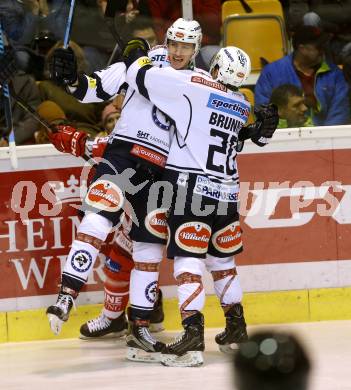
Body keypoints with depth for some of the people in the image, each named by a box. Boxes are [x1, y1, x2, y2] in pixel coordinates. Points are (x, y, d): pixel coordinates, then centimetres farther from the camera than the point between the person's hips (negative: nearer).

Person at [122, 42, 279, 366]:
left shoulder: (194, 86, -12)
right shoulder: (242, 107, 8)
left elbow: (141, 76, -10)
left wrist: (136, 53, 7)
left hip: (192, 189, -6)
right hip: (226, 193, 6)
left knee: (187, 260, -9)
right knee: (222, 259, 22)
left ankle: (193, 333, -21)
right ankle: (236, 327, 30)